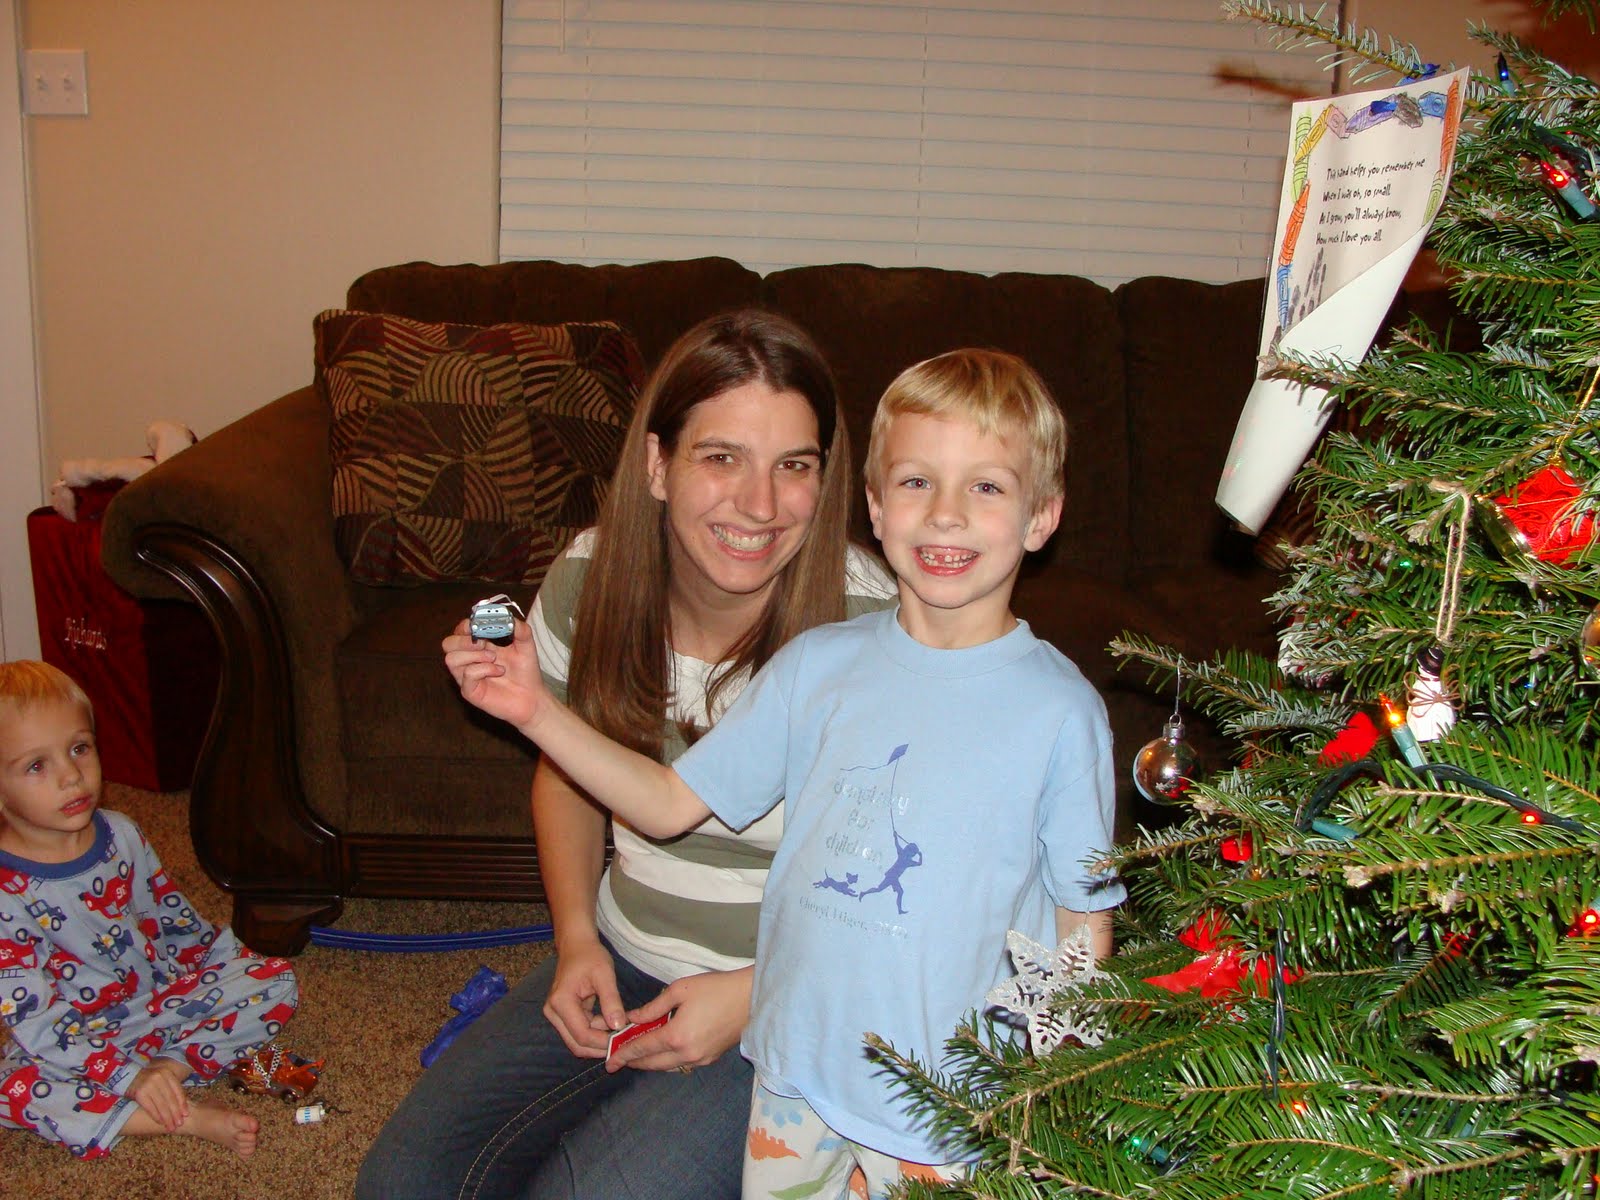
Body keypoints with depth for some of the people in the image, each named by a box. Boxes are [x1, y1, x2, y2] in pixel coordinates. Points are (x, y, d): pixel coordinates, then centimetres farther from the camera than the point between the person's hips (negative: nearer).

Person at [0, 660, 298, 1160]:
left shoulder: (121, 834, -4)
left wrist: (236, 963, 10)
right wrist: (130, 1075, -31)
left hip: (161, 995, 5)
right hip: (76, 1037, -5)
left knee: (276, 981, -8)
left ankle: (170, 1066, -25)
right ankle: (187, 1117, -33)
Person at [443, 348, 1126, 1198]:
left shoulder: (1061, 712, -13)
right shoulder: (816, 665, -4)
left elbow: (1086, 928, -6)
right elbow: (670, 804, 1)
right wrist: (533, 709, -6)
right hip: (796, 1078, 3)